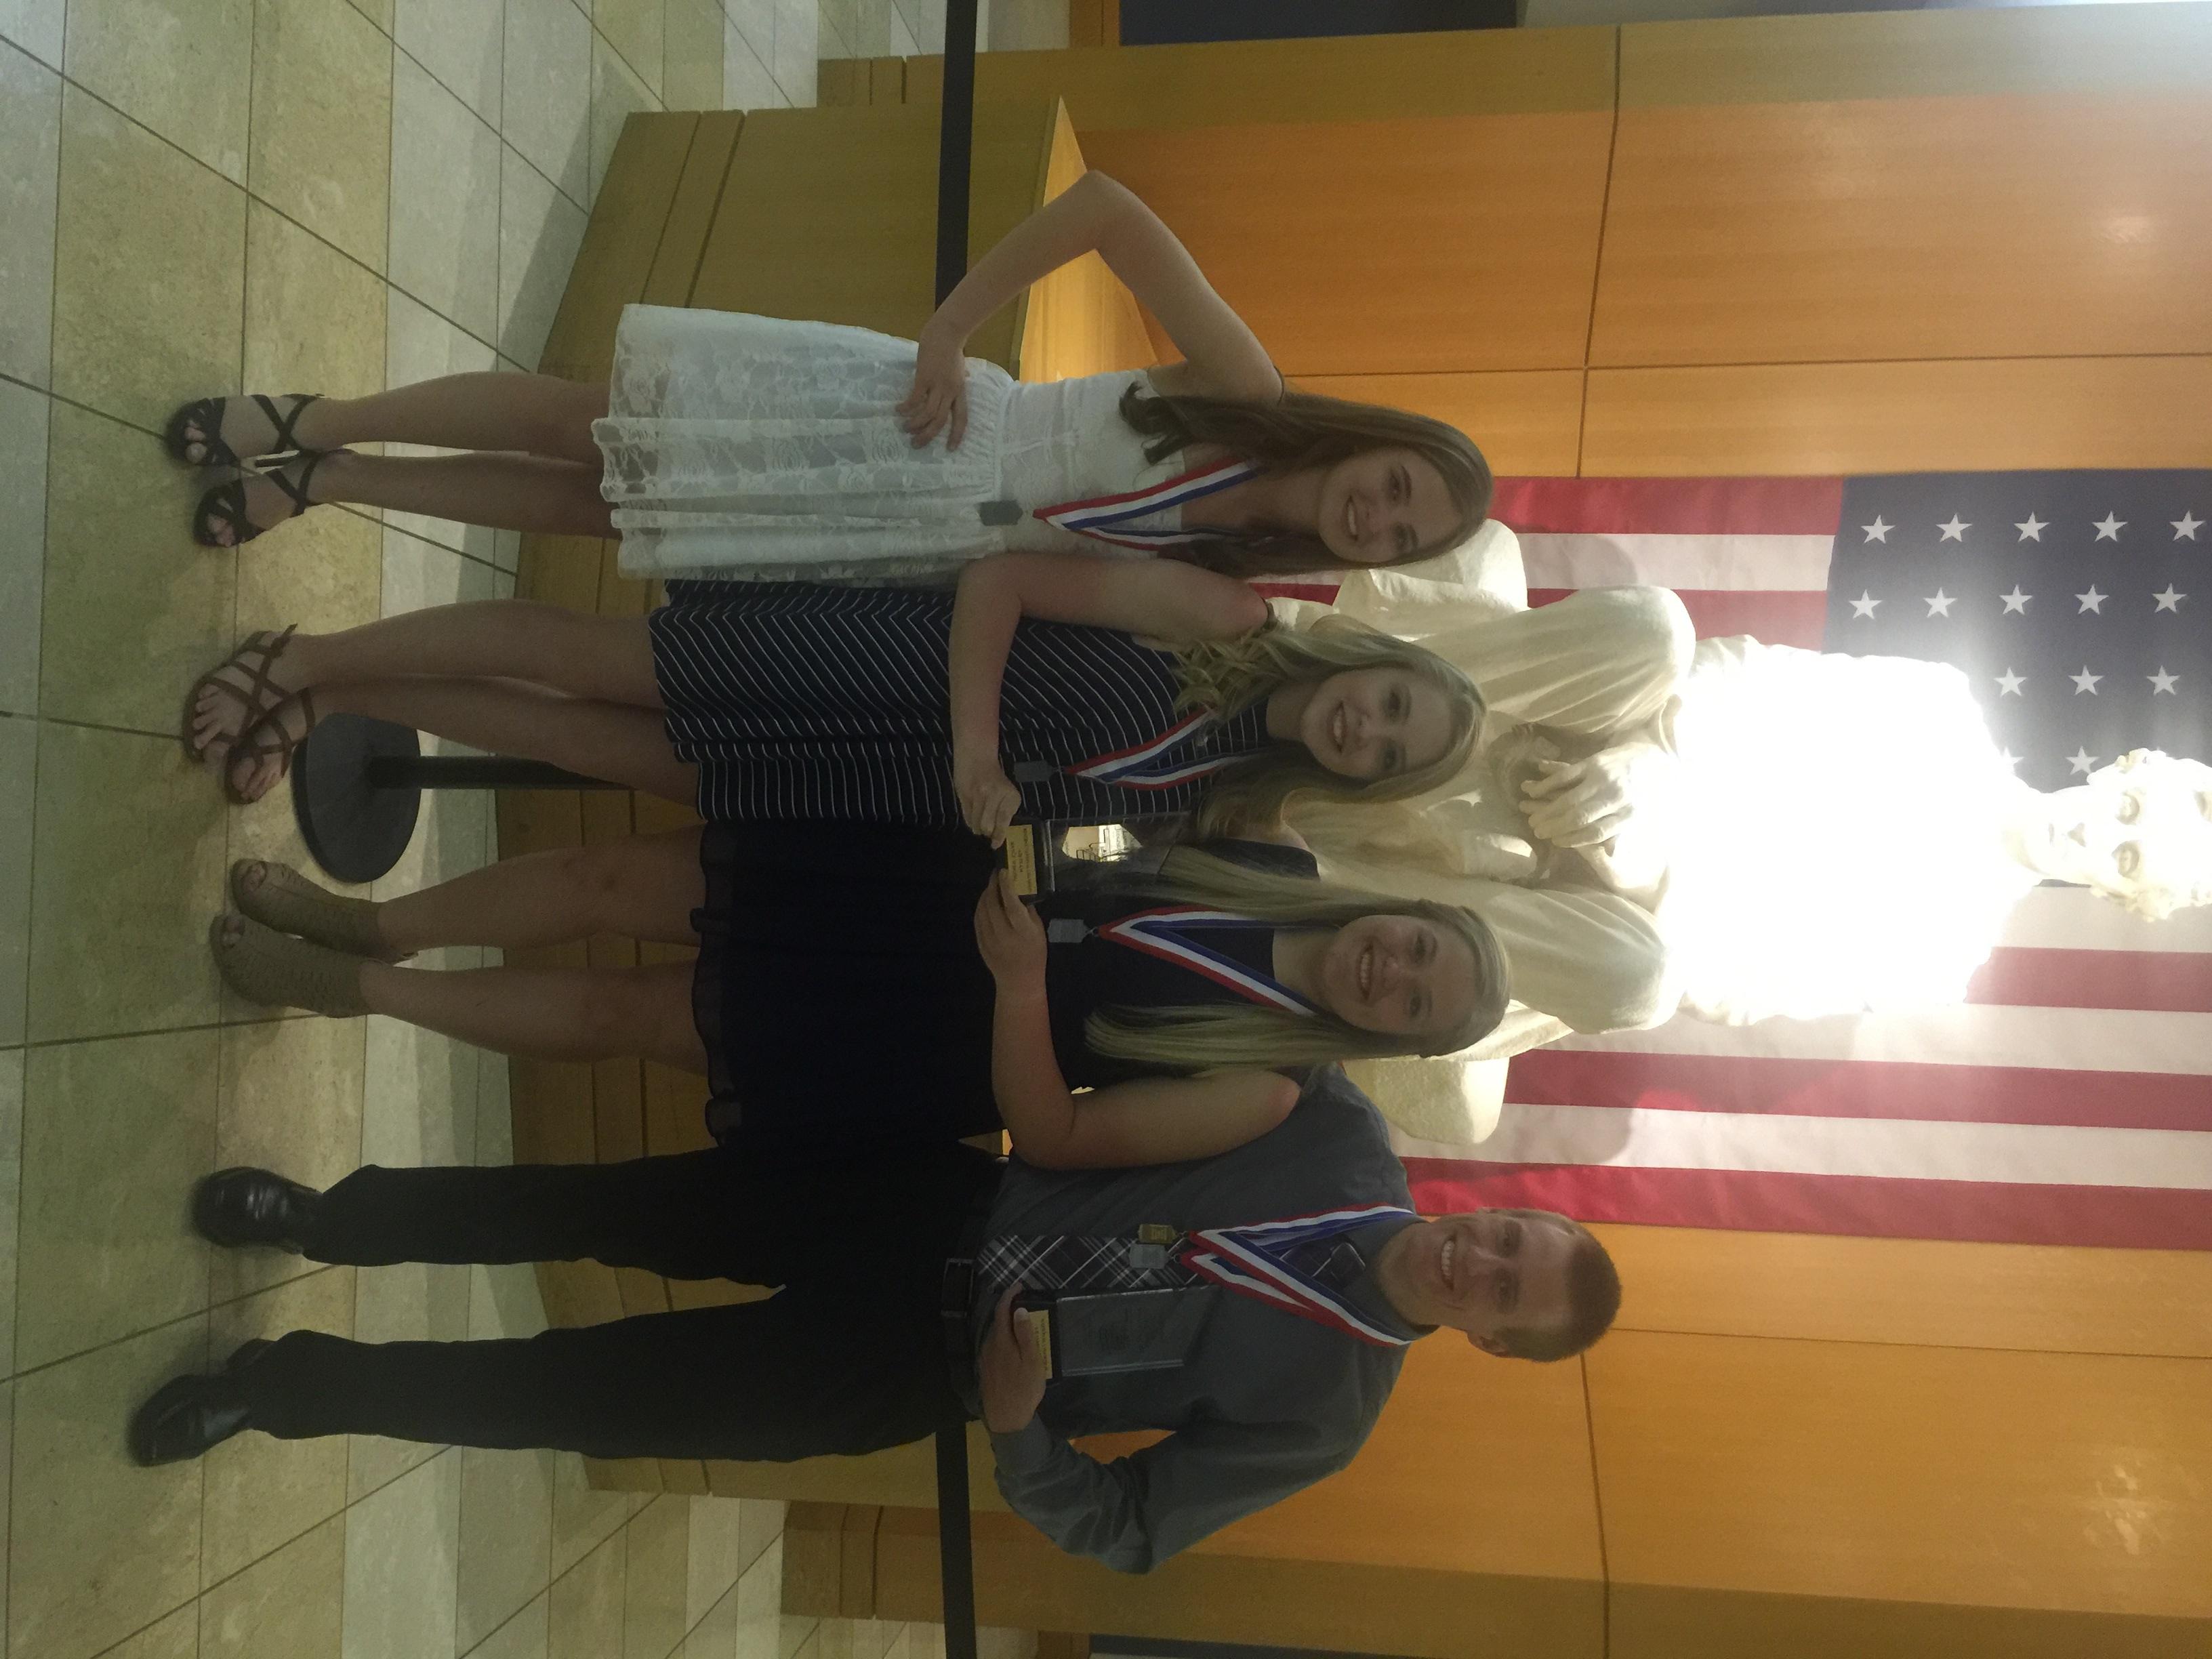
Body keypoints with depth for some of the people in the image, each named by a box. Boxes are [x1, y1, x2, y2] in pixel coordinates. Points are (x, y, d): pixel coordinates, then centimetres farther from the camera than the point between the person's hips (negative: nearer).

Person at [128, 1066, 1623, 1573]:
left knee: (593, 1398, -5)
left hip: (925, 1360, -3)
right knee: (611, 1206, -3)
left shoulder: (1325, 1413, -8)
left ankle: (294, 1386, 14)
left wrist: (1017, 1429, -21)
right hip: (947, 1205, 3)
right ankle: (329, 1217, 19)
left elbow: (1128, 1532, -5)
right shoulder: (1351, 1142, -3)